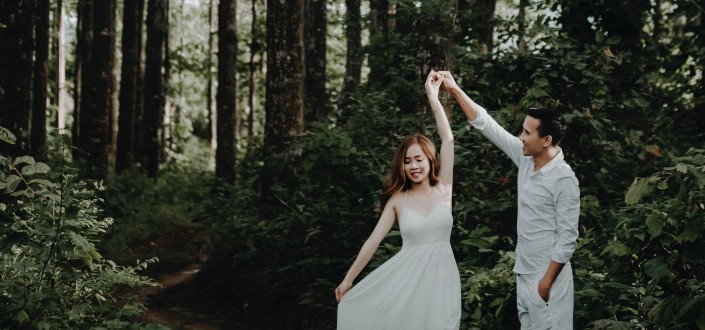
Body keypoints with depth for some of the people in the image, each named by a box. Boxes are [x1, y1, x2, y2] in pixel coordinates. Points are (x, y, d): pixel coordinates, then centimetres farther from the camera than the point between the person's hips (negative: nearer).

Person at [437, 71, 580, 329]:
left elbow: (567, 237, -18)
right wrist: (455, 90, 3)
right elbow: (486, 124, 6)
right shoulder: (526, 159, 2)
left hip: (547, 275, -8)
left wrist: (547, 280, -18)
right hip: (524, 271, 8)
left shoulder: (564, 179, -18)